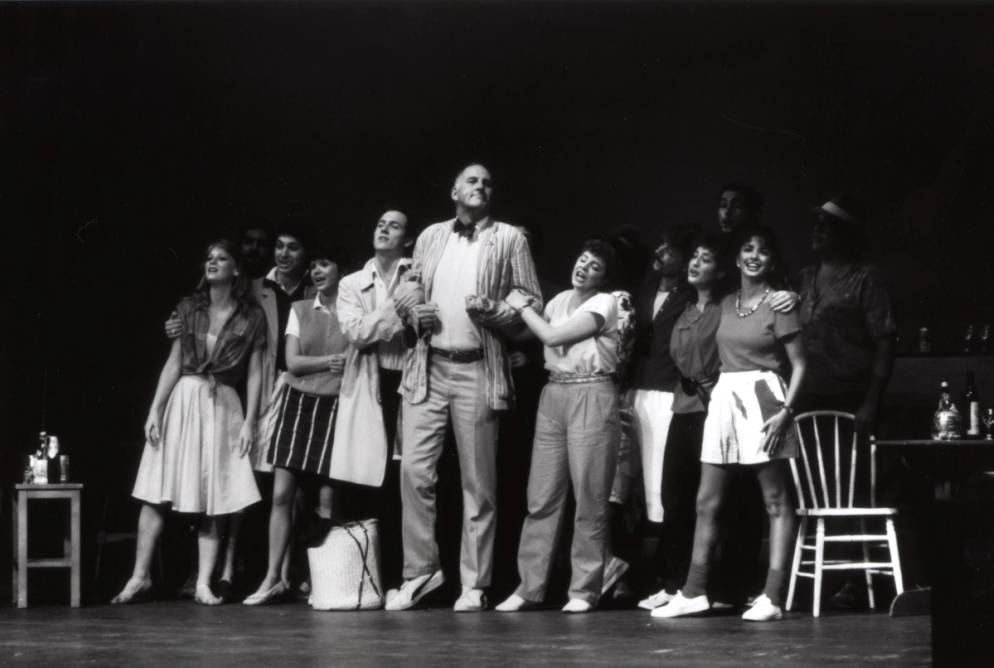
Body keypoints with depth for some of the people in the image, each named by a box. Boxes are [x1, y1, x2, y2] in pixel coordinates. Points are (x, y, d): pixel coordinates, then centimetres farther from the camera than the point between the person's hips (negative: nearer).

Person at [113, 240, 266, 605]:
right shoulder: (188, 308, 7)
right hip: (182, 400, 1)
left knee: (213, 498, -2)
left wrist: (249, 422, -5)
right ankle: (140, 576, 1)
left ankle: (204, 583, 1)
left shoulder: (251, 317, 4)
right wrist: (154, 410, -3)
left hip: (223, 407, -1)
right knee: (157, 493, -3)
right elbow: (173, 362, 4)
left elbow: (255, 373, 3)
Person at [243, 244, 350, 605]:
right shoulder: (299, 310, 10)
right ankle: (274, 577, 0)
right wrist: (331, 362, -6)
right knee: (281, 492, -4)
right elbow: (292, 362, 4)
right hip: (298, 402, 2)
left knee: (327, 499, -5)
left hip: (336, 406, -2)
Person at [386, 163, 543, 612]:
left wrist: (495, 311, -15)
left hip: (478, 370, -3)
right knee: (414, 470, -4)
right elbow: (408, 289, 21)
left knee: (478, 482, 0)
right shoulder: (430, 237, 16)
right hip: (427, 368, 3)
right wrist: (413, 311, -1)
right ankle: (419, 571, 7)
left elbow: (532, 302, 3)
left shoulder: (508, 239, 6)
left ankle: (474, 584, 6)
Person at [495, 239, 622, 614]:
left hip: (591, 396, -6)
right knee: (542, 496, 3)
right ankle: (529, 586, 7)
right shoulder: (561, 300, 15)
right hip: (553, 394, 6)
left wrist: (522, 306, 0)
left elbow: (553, 336, -11)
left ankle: (584, 589, 4)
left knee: (589, 498, -3)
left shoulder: (604, 303, -4)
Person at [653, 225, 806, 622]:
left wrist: (786, 410, -16)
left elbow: (798, 364, -5)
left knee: (776, 501, -3)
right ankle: (694, 592, 8)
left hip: (762, 400, -7)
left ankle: (773, 597, -5)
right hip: (724, 400, 7)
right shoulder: (726, 304, 15)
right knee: (707, 502, 5)